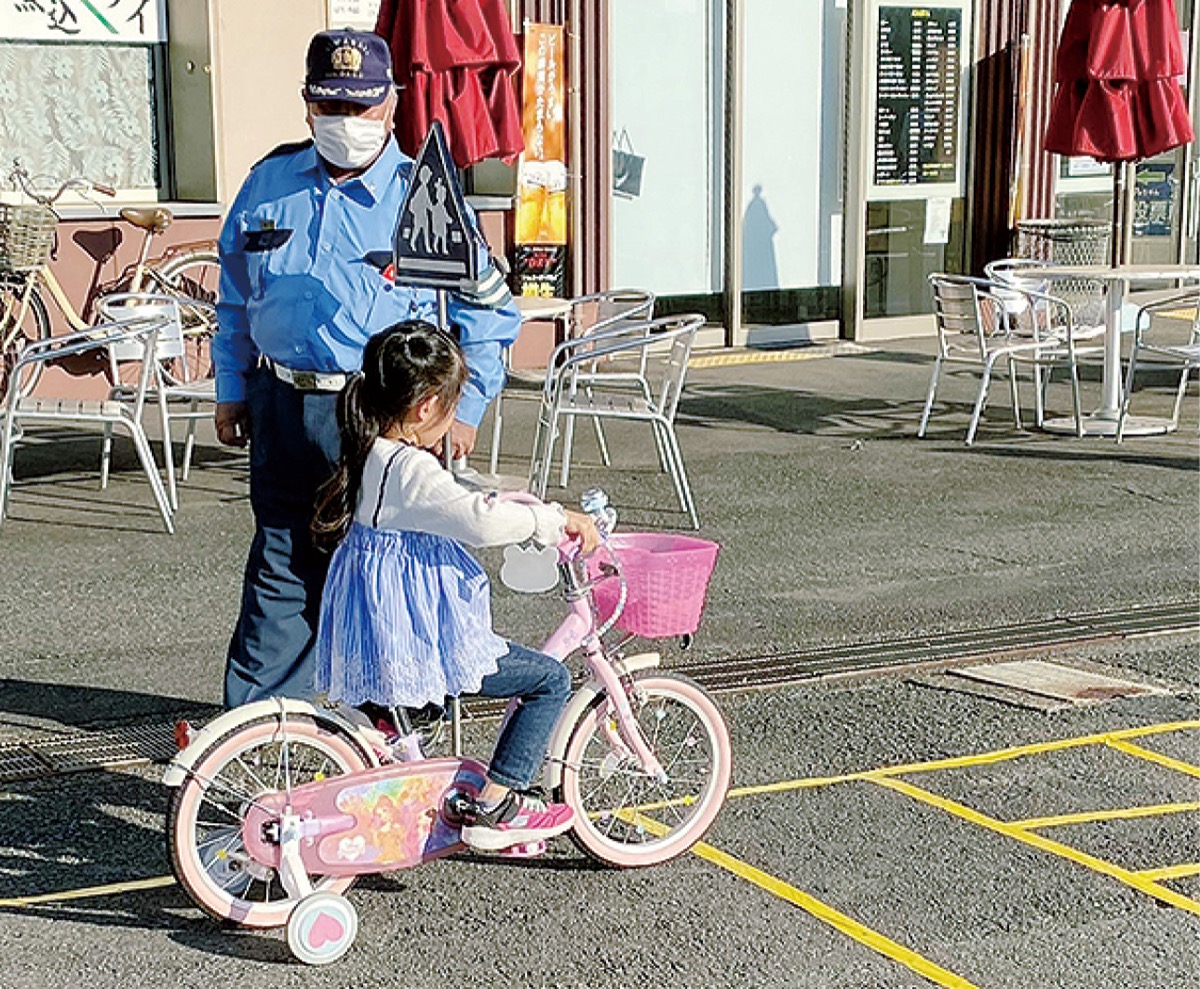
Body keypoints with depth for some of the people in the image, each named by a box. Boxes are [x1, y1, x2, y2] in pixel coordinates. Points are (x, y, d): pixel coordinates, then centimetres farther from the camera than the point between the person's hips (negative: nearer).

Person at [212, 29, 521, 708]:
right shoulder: (269, 184, 9)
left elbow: (490, 313, 1)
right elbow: (235, 300, 19)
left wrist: (466, 410, -3)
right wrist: (231, 392, 16)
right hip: (282, 406, 3)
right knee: (282, 558, 9)